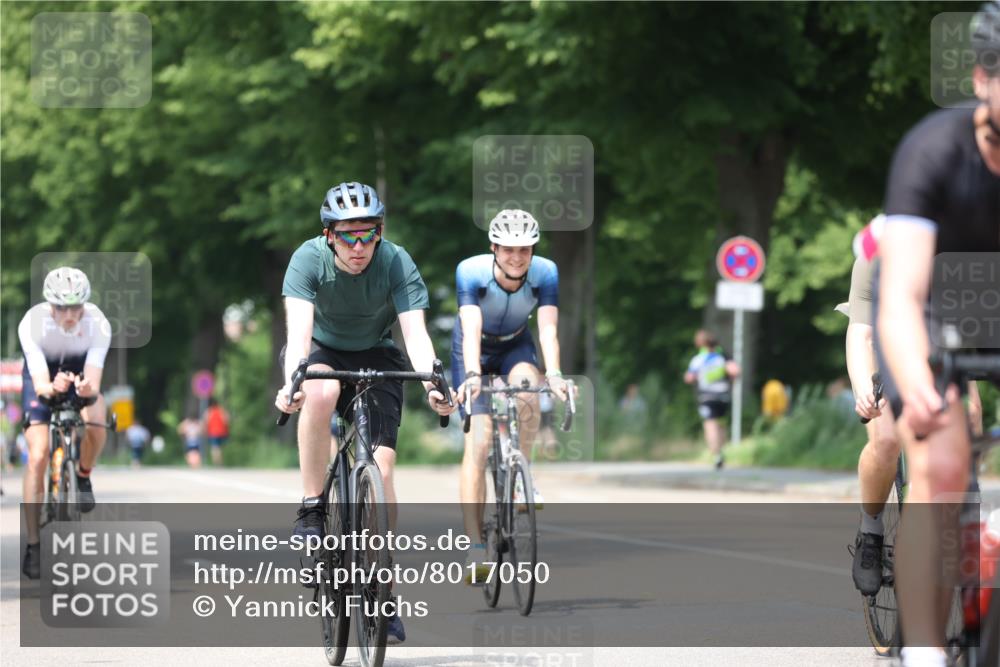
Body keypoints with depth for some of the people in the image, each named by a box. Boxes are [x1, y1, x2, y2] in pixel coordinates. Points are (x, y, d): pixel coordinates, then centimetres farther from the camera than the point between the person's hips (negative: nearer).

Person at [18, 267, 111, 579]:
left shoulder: (97, 324, -30)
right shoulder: (33, 323, -33)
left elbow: (94, 383, -35)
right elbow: (40, 385, -37)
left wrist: (88, 389, -58)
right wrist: (52, 387, -60)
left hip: (80, 374, 1)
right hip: (42, 379, -1)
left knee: (95, 419, -33)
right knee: (38, 455, -17)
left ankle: (83, 477, -1)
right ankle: (33, 545, -9)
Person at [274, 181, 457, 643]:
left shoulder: (396, 264, -23)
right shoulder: (309, 259, -24)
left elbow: (415, 332, -31)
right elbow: (299, 330, -35)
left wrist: (431, 383, -50)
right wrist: (292, 381, -54)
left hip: (374, 358, 1)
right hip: (321, 353, -1)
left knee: (381, 468, -13)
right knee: (321, 393, -38)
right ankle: (311, 509, -22)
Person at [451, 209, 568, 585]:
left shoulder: (545, 273, -25)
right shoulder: (471, 272, -30)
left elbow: (548, 329, -34)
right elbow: (471, 329, -39)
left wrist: (553, 374, -50)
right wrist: (472, 375, -55)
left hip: (515, 346, 2)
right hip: (476, 350, -2)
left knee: (527, 392, -34)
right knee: (478, 439, -16)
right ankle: (475, 548, -19)